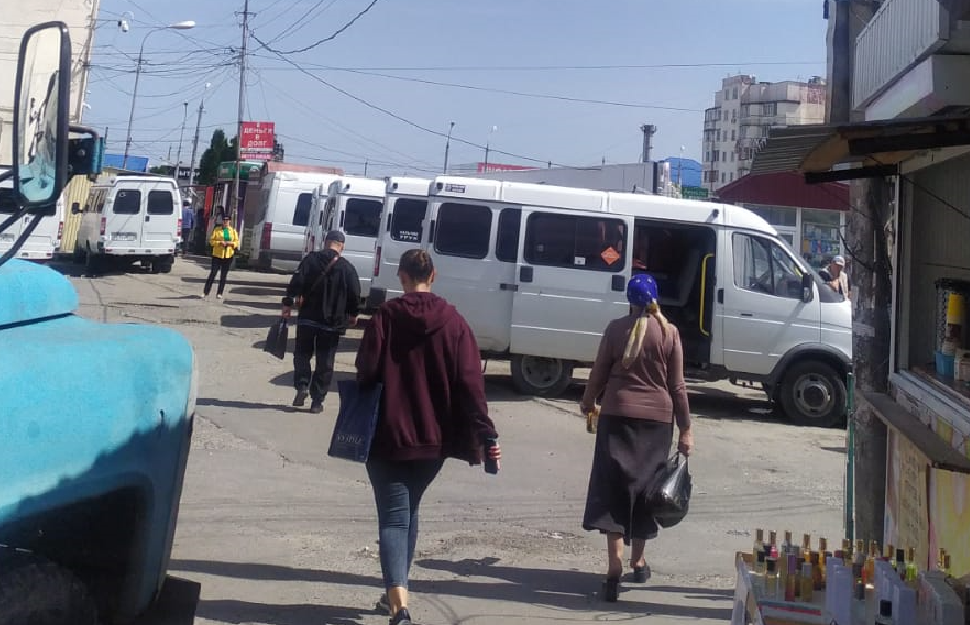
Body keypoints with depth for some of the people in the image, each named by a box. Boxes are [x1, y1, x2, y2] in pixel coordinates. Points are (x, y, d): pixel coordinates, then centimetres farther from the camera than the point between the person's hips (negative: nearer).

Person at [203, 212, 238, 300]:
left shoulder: (233, 231, 8)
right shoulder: (217, 229, 2)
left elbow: (237, 242, 7)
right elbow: (211, 241, -1)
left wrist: (230, 243, -12)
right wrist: (220, 243, -17)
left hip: (228, 256, 2)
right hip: (217, 254, -2)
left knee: (223, 275, 6)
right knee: (213, 273, -5)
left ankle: (219, 293, 11)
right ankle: (206, 292, -1)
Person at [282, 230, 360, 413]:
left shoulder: (311, 260, -2)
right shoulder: (347, 268, -2)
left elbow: (296, 283, -8)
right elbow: (355, 295, -2)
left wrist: (288, 303, 0)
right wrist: (353, 314, 12)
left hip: (308, 318, 0)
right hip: (332, 323, 0)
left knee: (302, 355, 18)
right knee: (325, 363, 7)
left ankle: (302, 386, 0)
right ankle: (317, 401, 7)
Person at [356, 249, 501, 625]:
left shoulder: (385, 317, -7)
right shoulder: (453, 323, -1)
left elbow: (366, 373, -9)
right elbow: (470, 383, -7)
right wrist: (486, 433, -6)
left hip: (388, 436, -3)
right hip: (433, 439, 3)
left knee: (393, 517, -1)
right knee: (409, 512, 21)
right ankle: (395, 593, 32)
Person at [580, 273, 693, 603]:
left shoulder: (616, 328, -1)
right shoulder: (669, 332, 0)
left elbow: (599, 372, 4)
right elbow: (677, 385, 0)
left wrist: (587, 402, 23)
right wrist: (686, 430, 5)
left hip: (618, 414, -1)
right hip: (657, 416, 1)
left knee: (613, 488, -2)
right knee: (645, 487, 14)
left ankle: (615, 565, -13)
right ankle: (638, 561, 27)